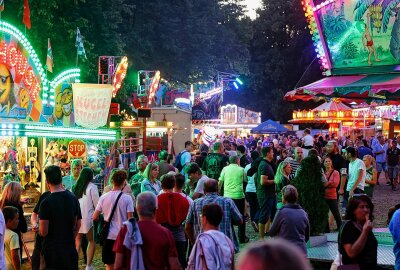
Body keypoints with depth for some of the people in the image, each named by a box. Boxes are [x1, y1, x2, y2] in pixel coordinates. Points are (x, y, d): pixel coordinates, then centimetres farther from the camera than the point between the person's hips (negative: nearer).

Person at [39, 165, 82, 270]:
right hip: (70, 248, 5)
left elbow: (43, 232, -16)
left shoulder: (46, 202, -16)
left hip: (52, 250, -4)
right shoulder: (73, 198, 0)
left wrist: (37, 229, 5)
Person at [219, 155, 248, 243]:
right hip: (239, 196, -1)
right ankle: (242, 238, 13)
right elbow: (245, 180, 14)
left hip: (227, 196, 1)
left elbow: (220, 182, 4)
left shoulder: (225, 169, 3)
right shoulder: (241, 169, 0)